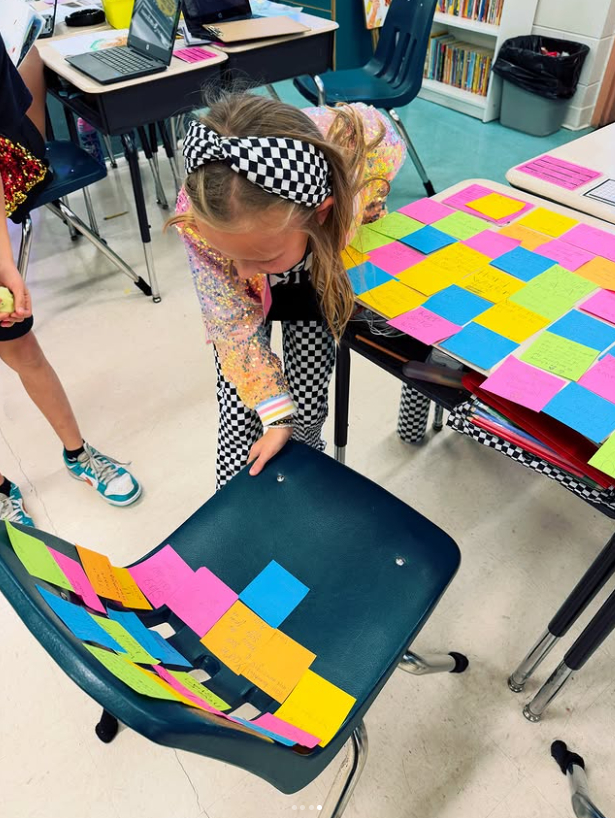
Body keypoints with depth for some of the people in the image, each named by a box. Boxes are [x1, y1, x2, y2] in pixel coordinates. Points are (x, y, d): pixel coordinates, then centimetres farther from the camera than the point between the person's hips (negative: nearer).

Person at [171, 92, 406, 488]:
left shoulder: (367, 144, -41)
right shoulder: (199, 215, -39)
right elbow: (235, 322, -25)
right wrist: (276, 417, -24)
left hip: (321, 275, 1)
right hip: (243, 293, 0)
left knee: (307, 405, 2)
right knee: (241, 408, -5)